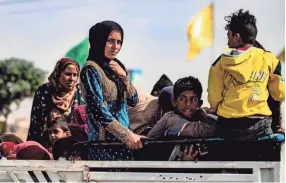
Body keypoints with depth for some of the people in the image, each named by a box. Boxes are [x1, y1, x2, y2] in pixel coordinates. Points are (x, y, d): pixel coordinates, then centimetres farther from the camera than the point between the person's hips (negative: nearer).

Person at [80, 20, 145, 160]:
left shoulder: (116, 67, 14)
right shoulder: (91, 69, -9)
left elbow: (133, 101, 14)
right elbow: (98, 111, -16)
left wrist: (123, 75, -2)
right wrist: (127, 135, -20)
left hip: (123, 141, 7)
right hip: (104, 143, -7)